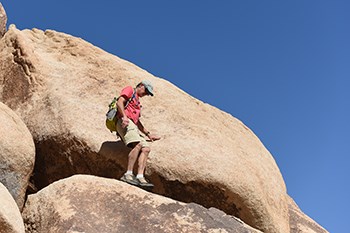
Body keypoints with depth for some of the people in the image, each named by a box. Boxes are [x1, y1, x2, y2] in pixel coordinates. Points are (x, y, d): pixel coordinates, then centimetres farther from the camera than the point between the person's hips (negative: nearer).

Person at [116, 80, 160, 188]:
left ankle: (140, 177, -21)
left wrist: (148, 134, 32)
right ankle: (128, 174, -34)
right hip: (125, 122, -9)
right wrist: (124, 116, -24)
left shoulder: (137, 102, 36)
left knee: (146, 148, -9)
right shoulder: (129, 90, 11)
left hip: (133, 125, 9)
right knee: (138, 144, -29)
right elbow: (119, 102, -8)